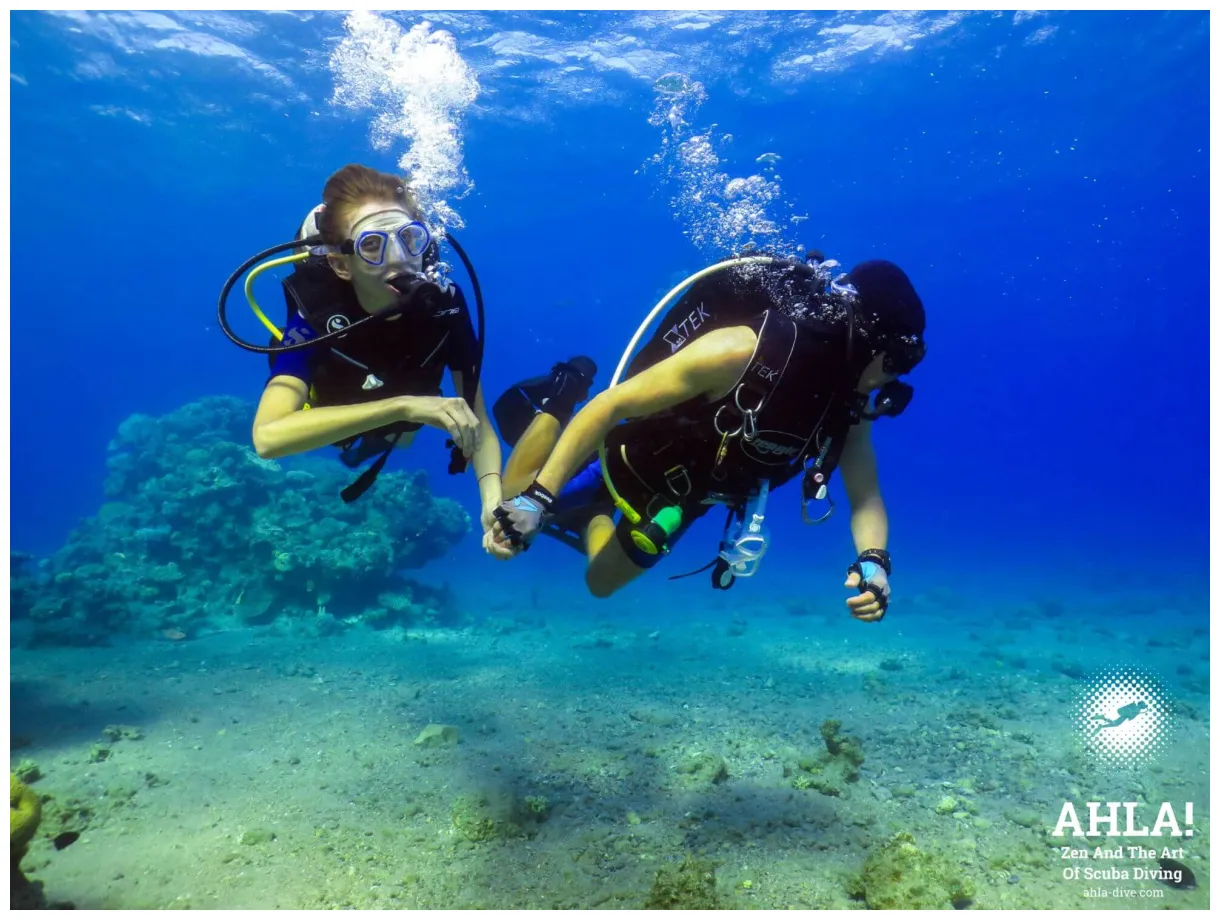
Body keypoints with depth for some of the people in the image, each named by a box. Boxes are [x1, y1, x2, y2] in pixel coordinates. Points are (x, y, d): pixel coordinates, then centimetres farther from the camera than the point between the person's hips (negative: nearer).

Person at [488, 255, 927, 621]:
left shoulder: (849, 403, -17)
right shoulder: (742, 349, -38)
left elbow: (866, 497, -7)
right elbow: (611, 405, -37)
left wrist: (874, 562, -29)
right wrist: (536, 498, -41)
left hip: (686, 494, 6)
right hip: (638, 458, -6)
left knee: (601, 584, 19)